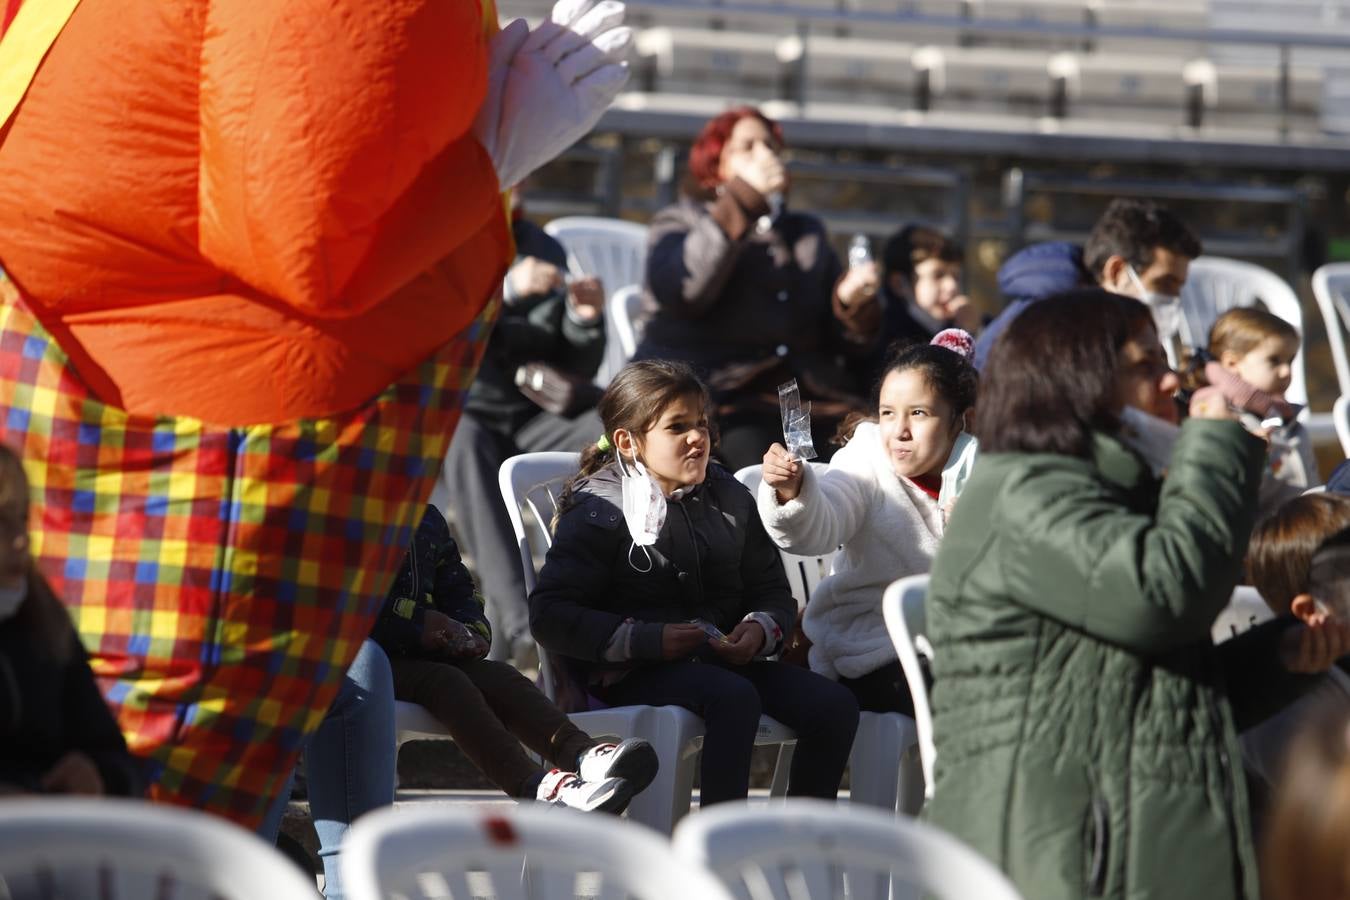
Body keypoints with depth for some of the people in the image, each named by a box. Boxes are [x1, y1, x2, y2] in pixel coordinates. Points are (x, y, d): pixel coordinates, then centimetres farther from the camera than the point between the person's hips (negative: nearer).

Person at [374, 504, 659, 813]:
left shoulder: (430, 521, 24)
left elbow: (458, 588, 25)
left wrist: (473, 628, 3)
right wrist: (420, 620, -17)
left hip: (430, 654, 7)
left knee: (500, 677, -23)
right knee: (448, 682, -35)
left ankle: (583, 753, -54)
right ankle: (536, 785, -60)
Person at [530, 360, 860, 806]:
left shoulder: (730, 498, 14)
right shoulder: (598, 510, -4)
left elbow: (774, 593, 18)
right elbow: (549, 616, -12)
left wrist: (759, 630, -7)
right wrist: (648, 639, -20)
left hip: (721, 657, 6)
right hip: (630, 671, -6)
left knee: (834, 705, -14)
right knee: (735, 697, -36)